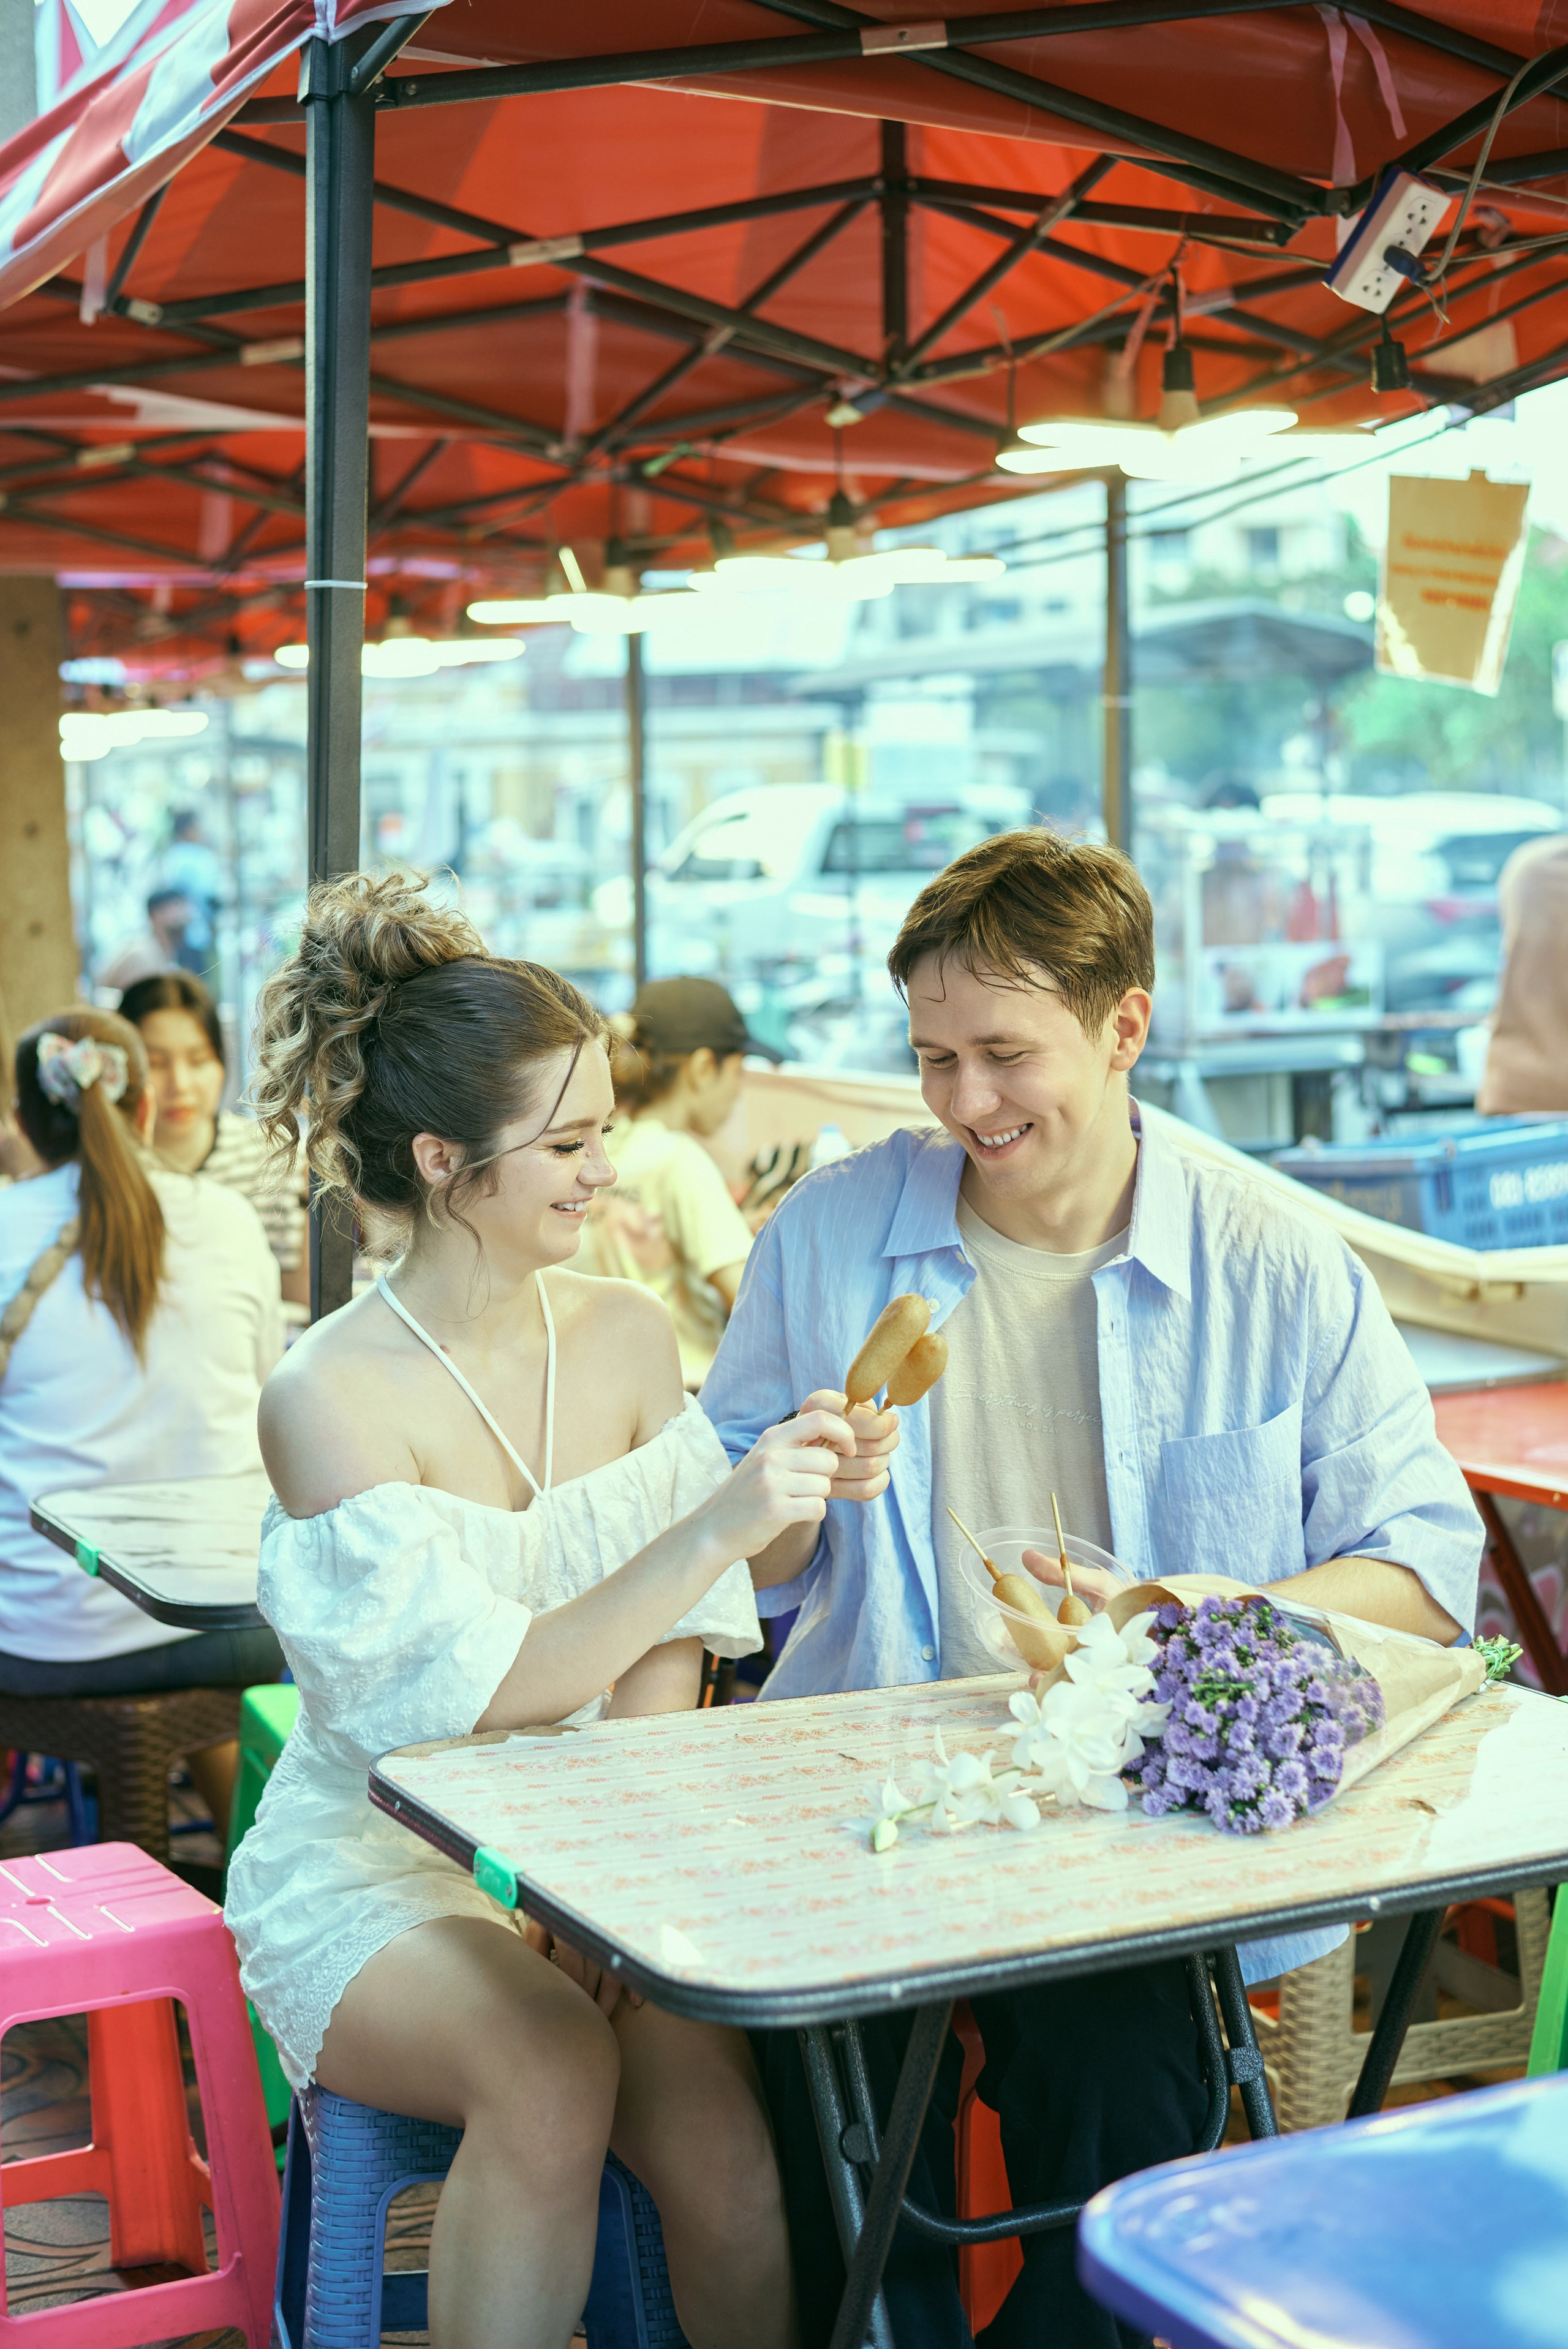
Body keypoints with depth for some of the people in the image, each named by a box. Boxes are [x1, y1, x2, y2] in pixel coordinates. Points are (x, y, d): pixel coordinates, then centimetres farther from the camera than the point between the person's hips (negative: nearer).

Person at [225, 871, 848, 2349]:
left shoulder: (628, 1336, 2)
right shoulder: (329, 1397, -15)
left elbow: (666, 1665, 2)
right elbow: (484, 1692, -21)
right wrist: (717, 1528, -30)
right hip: (373, 1871, -4)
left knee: (727, 2153, -22)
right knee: (553, 2064, -32)